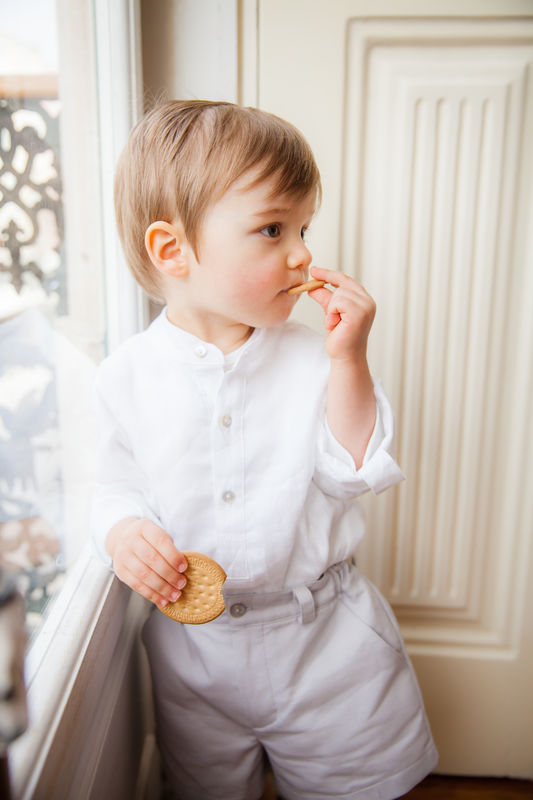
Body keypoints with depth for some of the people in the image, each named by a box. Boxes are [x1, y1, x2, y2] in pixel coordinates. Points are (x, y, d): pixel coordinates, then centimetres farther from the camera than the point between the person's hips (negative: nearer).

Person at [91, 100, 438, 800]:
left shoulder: (311, 358, -11)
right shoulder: (126, 376, -10)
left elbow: (353, 474, -13)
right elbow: (120, 485, 0)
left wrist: (349, 362, -22)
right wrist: (124, 531, -21)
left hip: (327, 636, 0)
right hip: (193, 645, 1)